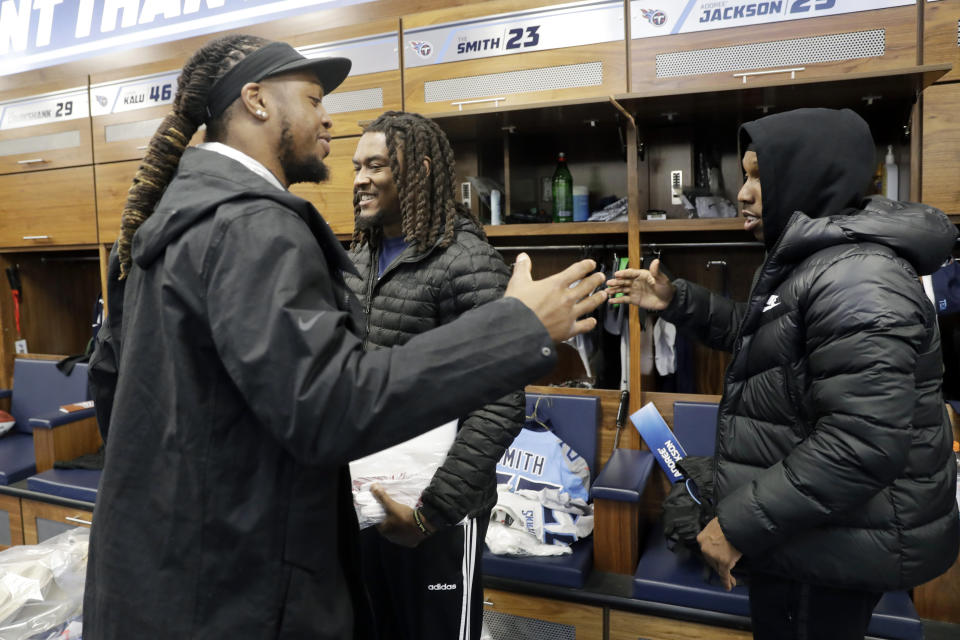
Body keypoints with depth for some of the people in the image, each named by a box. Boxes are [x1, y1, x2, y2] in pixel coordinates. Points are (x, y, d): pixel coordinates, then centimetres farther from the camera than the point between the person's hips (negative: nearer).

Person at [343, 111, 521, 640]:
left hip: (436, 509, -6)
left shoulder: (469, 264, -17)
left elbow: (499, 408, -22)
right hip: (361, 497, 7)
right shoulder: (356, 259, 6)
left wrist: (432, 510, -22)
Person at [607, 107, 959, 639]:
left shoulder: (856, 282, -25)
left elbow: (861, 446, -31)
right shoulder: (807, 260, 9)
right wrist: (677, 302, 11)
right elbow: (757, 334, 24)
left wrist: (740, 524, -26)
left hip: (835, 545, -10)